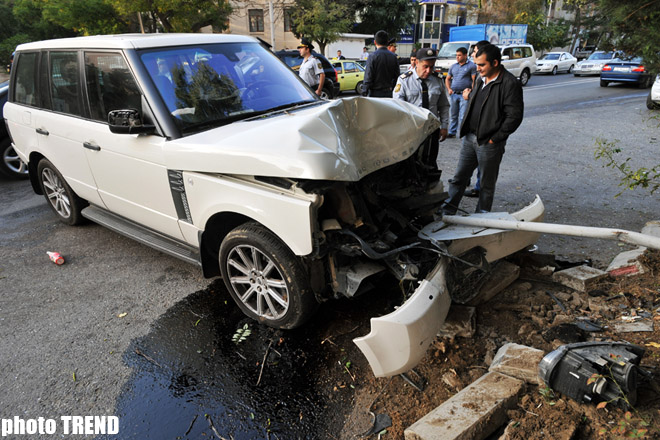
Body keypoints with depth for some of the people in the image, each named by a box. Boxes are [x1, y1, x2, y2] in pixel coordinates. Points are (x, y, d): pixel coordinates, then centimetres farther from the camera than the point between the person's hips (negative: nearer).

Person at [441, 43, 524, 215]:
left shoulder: (510, 83, -13)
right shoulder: (480, 80, 11)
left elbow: (514, 116, -16)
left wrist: (494, 138, -16)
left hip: (489, 143, -7)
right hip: (469, 138, 7)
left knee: (487, 185, 8)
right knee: (458, 178, 10)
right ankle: (446, 212, 19)